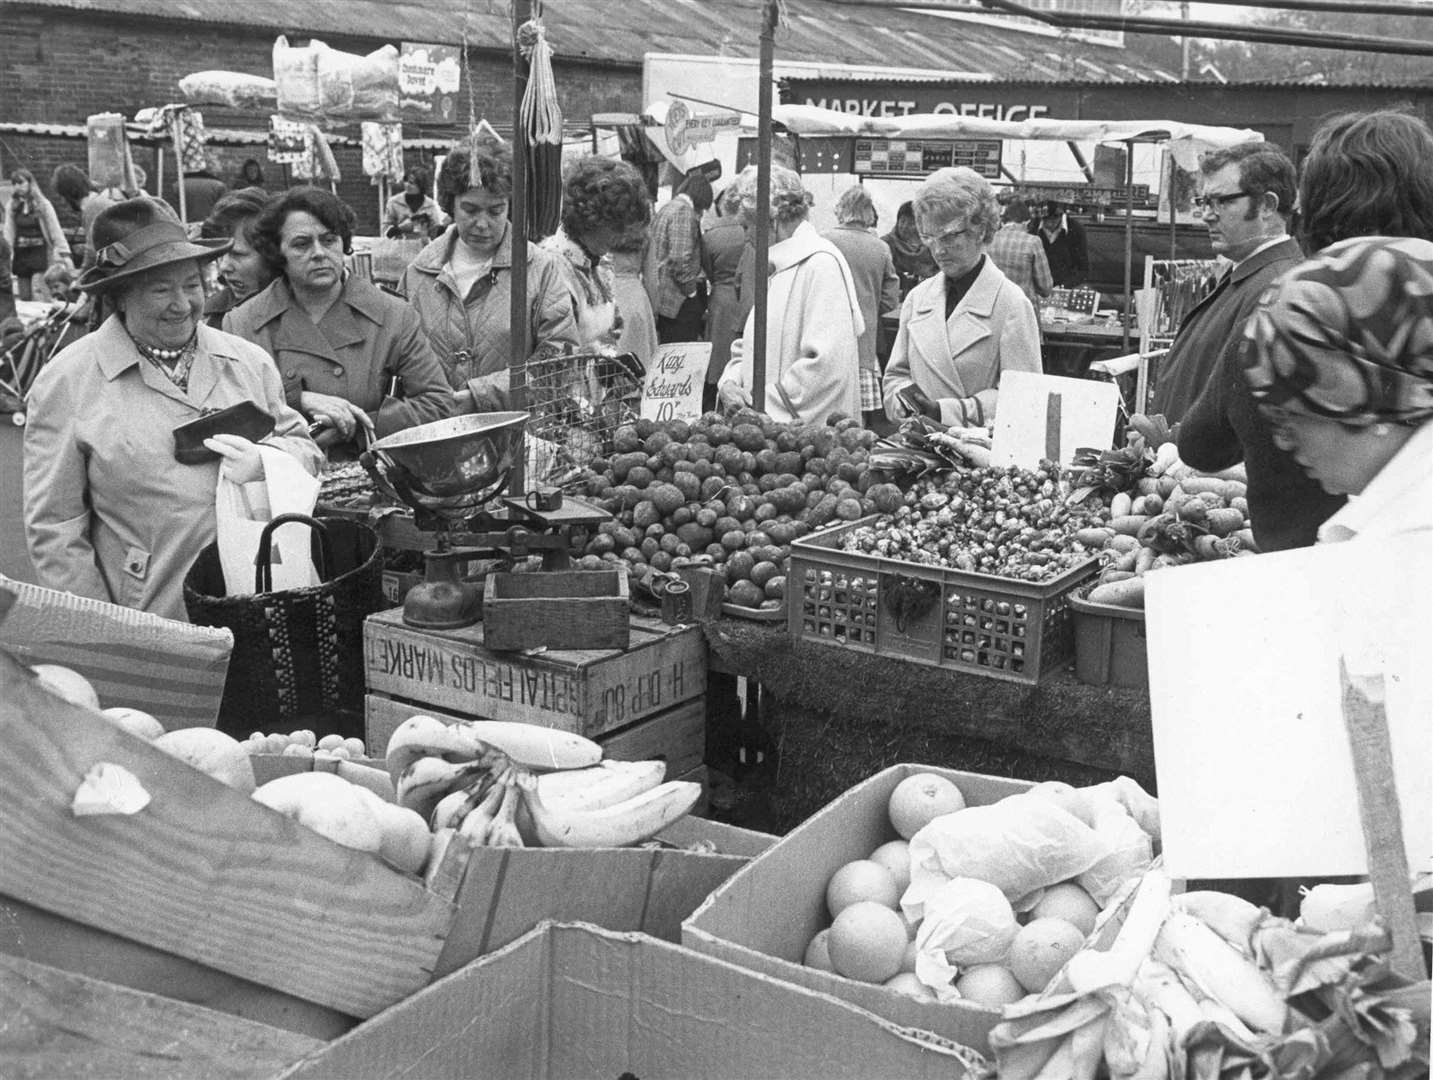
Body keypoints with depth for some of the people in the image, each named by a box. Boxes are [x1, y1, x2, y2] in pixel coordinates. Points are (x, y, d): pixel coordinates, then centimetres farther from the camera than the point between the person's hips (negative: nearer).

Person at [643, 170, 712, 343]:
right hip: (679, 303, -10)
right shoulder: (684, 212, -13)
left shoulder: (665, 210, 18)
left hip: (660, 299, 10)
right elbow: (680, 259, -22)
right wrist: (692, 291, -12)